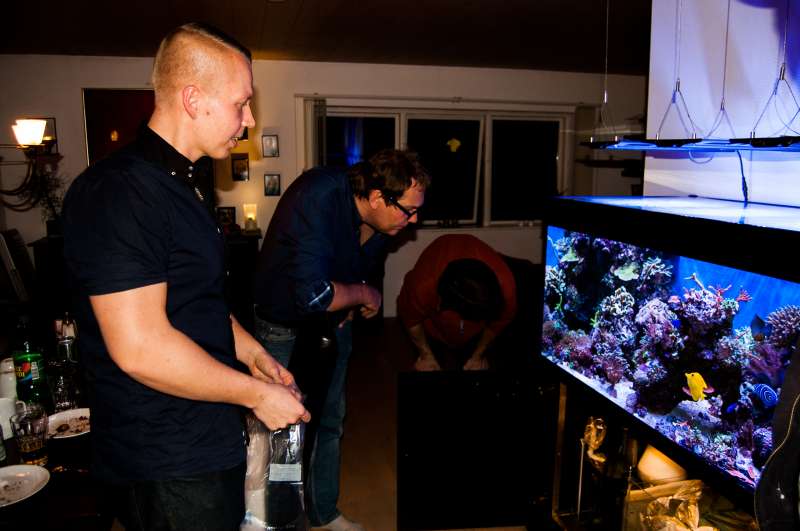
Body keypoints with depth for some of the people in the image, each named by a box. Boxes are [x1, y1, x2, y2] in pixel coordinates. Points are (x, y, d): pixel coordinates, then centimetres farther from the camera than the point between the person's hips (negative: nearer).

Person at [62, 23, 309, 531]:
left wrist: (251, 352, 9)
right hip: (168, 467, -9)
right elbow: (140, 347, -28)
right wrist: (257, 394, -18)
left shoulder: (180, 185, 11)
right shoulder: (117, 192, -23)